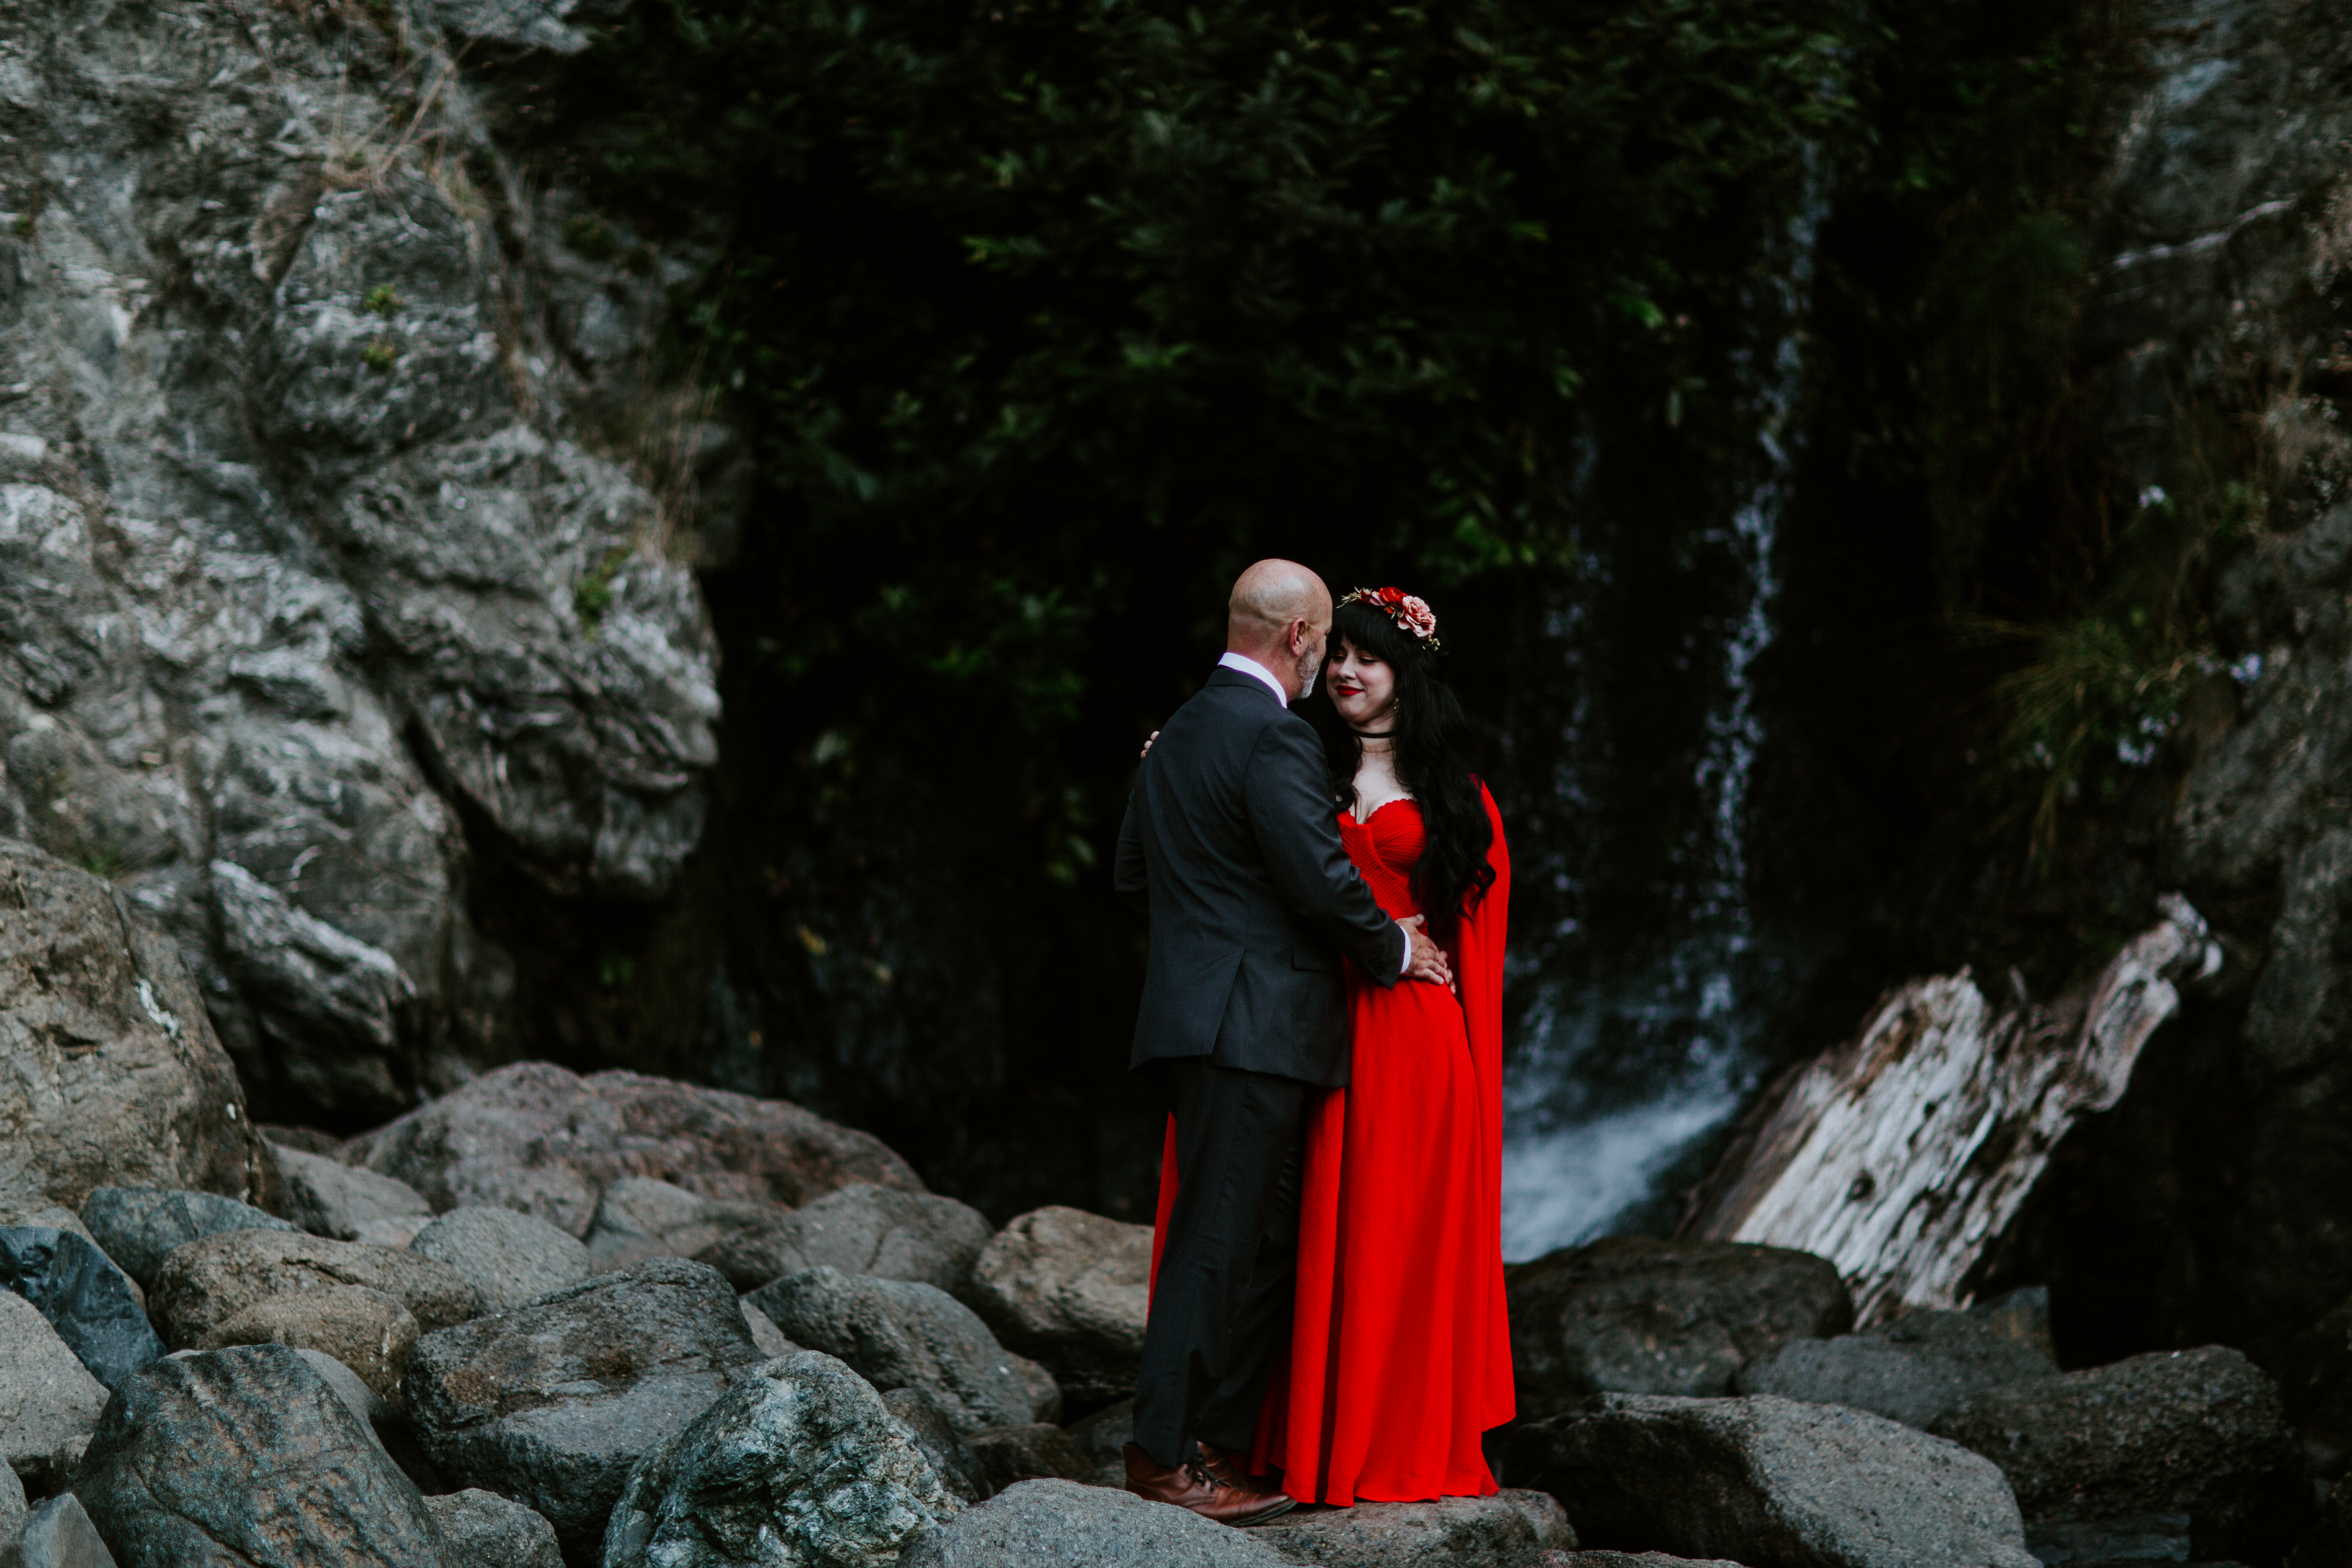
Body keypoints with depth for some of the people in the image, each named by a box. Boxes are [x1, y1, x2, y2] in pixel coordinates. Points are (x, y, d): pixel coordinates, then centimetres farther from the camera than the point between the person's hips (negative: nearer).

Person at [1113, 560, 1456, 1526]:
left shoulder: (1179, 732, 17)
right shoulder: (1273, 736, -13)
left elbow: (1133, 877, 22)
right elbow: (1321, 878, -17)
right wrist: (1393, 948, 0)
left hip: (1196, 1018, 10)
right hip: (1252, 1028, -10)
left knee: (1265, 1242, 12)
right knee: (1219, 1241, -7)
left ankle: (1225, 1454, 12)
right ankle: (1166, 1456, -6)